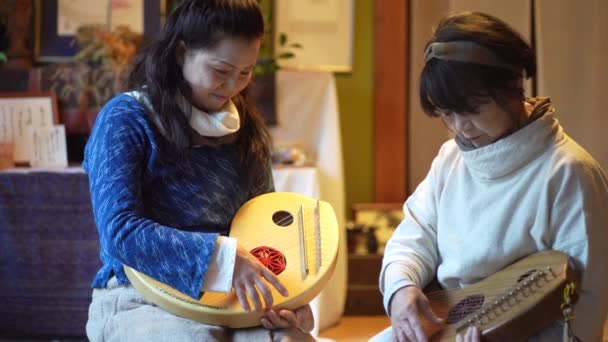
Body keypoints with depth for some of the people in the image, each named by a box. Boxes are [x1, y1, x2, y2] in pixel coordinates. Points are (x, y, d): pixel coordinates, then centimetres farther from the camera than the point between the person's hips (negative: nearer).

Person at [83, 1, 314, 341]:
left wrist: (285, 298, -6)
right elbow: (120, 231, -17)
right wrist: (225, 257, -28)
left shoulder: (244, 128, 12)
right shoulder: (127, 119, -6)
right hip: (141, 300, -4)